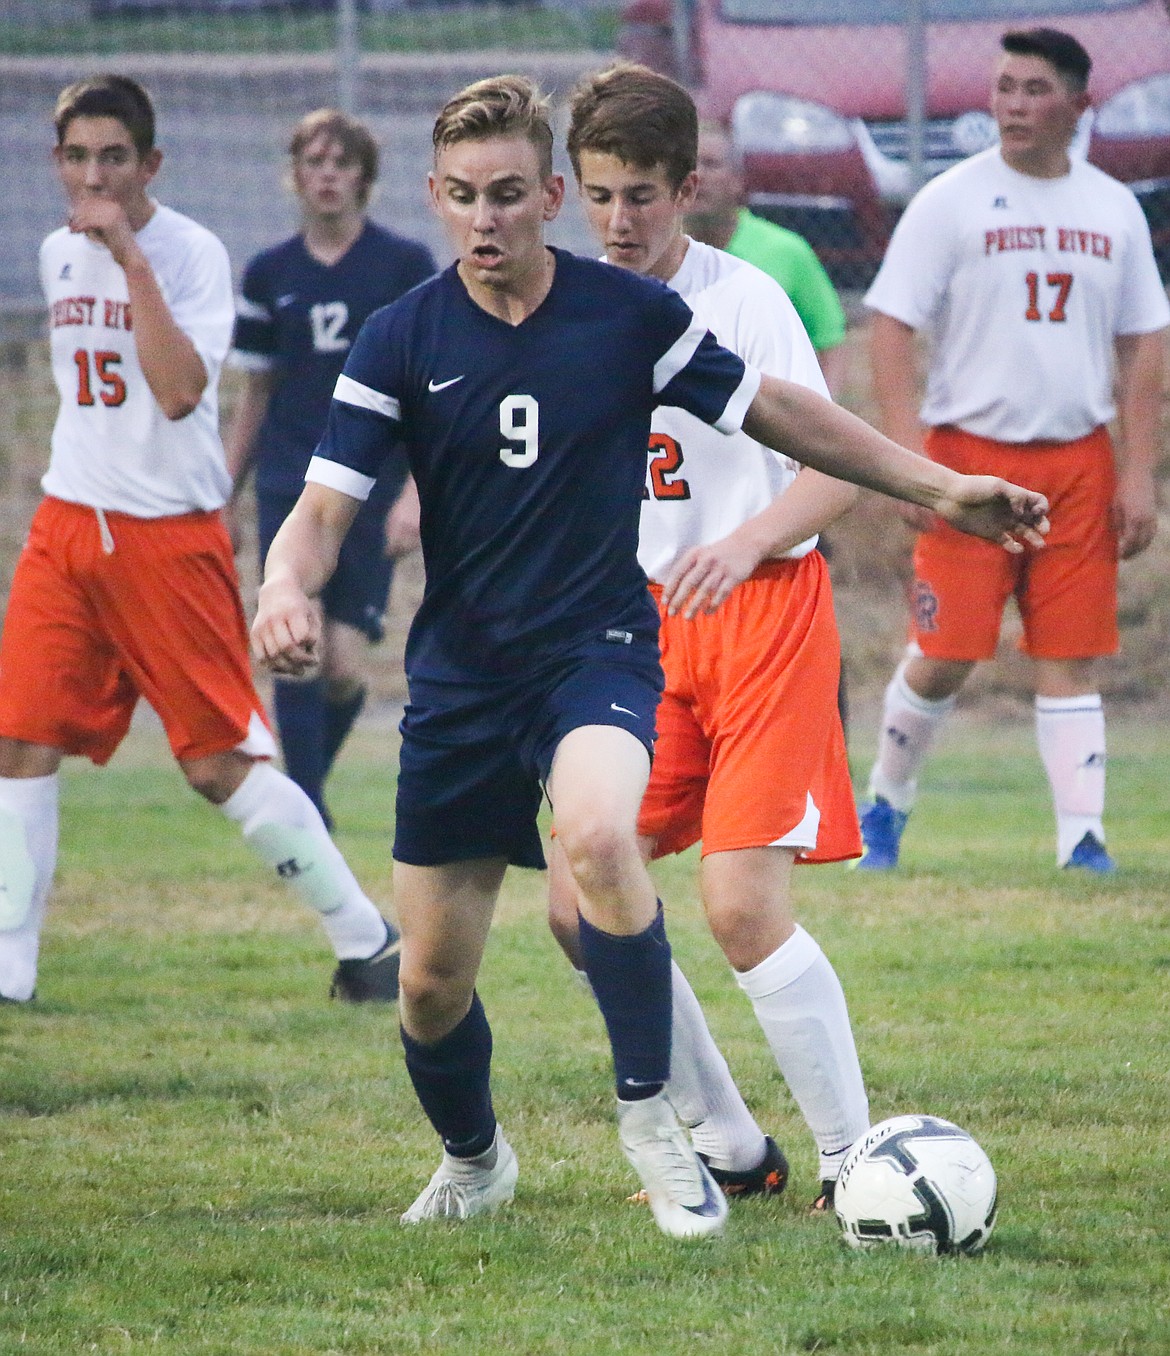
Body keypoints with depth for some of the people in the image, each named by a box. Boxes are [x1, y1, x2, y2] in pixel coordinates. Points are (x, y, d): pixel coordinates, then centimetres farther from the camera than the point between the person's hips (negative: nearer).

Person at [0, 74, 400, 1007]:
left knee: (222, 762, -6)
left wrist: (130, 257, -27)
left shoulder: (192, 255, -11)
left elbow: (179, 392, -26)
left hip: (170, 536, -6)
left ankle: (366, 942, 6)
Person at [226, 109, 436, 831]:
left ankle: (304, 791, 22)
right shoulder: (270, 273, 8)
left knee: (347, 663, -4)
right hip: (290, 488, 2)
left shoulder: (407, 265, 1)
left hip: (371, 490, -2)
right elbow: (255, 397, 15)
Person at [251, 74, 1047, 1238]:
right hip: (457, 678, 2)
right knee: (431, 981, 4)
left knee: (598, 837, -35)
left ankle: (649, 1117, -17)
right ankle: (472, 1160, 37)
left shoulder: (630, 315, -5)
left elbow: (776, 412, 8)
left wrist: (940, 488, 8)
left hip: (598, 649, -2)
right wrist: (287, 585, -31)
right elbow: (325, 505, -8)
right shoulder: (402, 341, -4)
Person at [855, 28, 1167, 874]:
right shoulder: (951, 202, -1)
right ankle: (887, 804, 17)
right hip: (970, 453, -3)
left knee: (1070, 659, 0)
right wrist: (910, 457, -15)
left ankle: (1082, 836, -3)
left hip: (1079, 462, 3)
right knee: (946, 656, -5)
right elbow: (893, 328, -4)